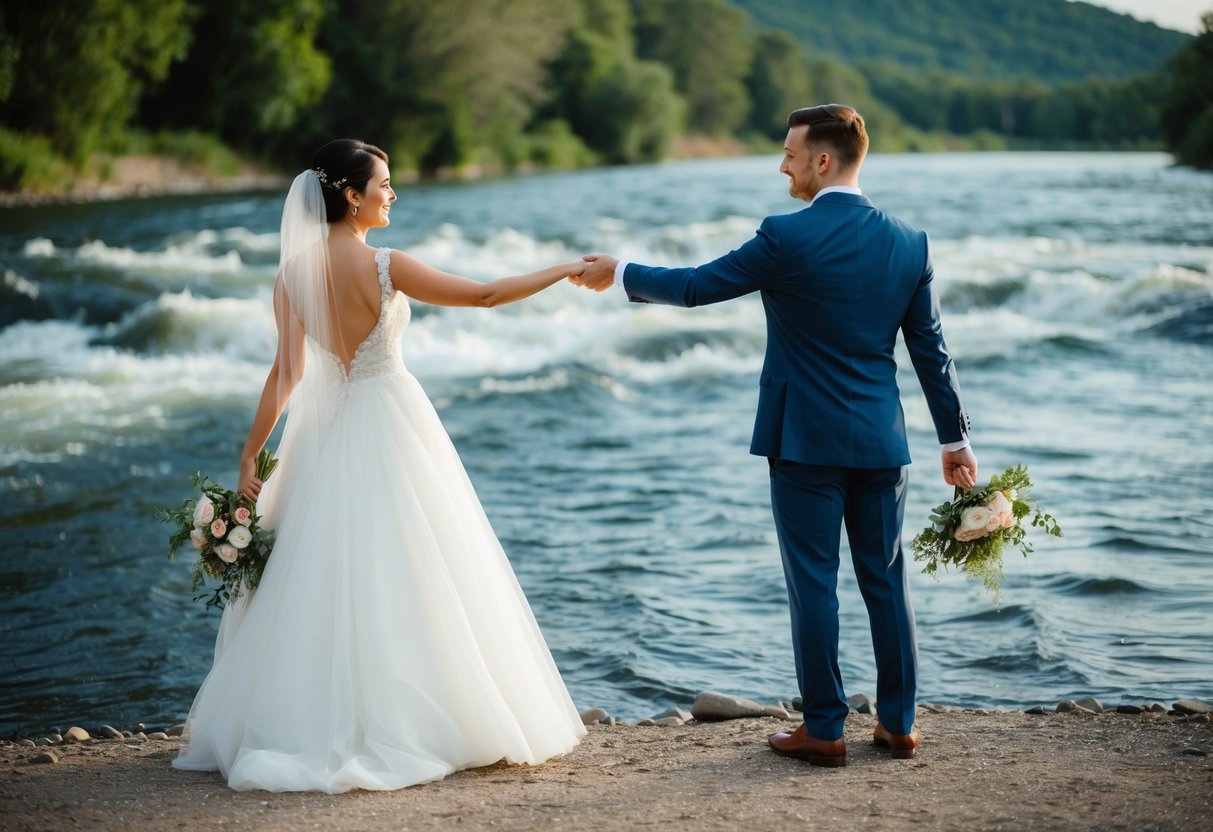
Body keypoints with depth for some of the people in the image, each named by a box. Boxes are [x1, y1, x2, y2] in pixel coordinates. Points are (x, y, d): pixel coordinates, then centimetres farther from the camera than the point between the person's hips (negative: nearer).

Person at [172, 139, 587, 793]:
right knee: (405, 578, 2)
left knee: (326, 578, 10)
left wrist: (251, 453, 0)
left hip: (327, 432, 5)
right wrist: (565, 271, -2)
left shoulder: (294, 272, -1)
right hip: (389, 425, -5)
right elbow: (485, 295, -11)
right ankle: (418, 723, 7)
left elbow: (286, 372, -5)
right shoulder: (382, 265, -14)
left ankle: (313, 725, 14)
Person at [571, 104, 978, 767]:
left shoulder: (786, 237, -13)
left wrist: (620, 274, 10)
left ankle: (824, 729, 9)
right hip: (882, 441, 5)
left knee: (814, 583, 3)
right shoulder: (908, 242, 2)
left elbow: (695, 286, -6)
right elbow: (931, 349, 5)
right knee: (886, 578, 12)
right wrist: (954, 438, 11)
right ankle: (897, 723, 19)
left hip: (805, 440, -5)